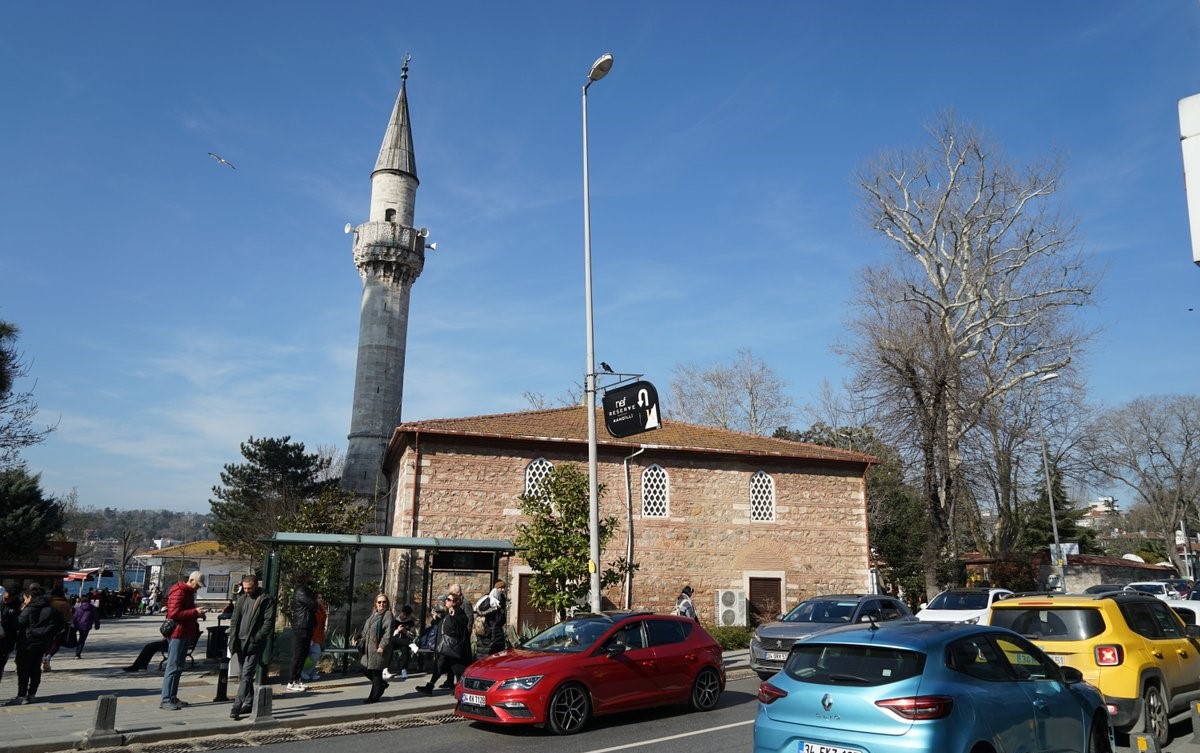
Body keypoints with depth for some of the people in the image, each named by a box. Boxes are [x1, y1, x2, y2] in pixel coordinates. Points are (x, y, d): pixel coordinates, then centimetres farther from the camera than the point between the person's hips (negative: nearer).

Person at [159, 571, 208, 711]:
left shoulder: (189, 592, 16)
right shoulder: (179, 592, -15)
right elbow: (174, 613, -24)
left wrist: (198, 614, 8)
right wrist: (195, 612, -23)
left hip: (186, 633, 10)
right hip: (178, 633, -10)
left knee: (178, 667, 13)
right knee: (173, 667, -8)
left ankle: (172, 697, 19)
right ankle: (165, 700, -4)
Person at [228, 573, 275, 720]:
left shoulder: (266, 600, -6)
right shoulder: (242, 599, 12)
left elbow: (269, 622, -10)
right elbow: (234, 620, 13)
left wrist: (257, 638, -17)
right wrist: (233, 640, 2)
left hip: (254, 643, -7)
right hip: (240, 642, 7)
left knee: (246, 675, -11)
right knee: (245, 674, 14)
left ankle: (237, 707, -12)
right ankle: (249, 703, 24)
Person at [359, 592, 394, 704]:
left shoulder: (388, 615, -10)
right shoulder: (373, 614, 15)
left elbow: (388, 633, -17)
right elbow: (366, 630, 23)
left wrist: (382, 646, -22)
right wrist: (362, 640, 17)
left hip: (379, 648, -8)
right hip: (369, 647, 8)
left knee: (376, 672, -2)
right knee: (365, 669, 11)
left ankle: (374, 697, 11)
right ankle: (382, 684, 31)